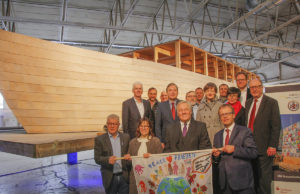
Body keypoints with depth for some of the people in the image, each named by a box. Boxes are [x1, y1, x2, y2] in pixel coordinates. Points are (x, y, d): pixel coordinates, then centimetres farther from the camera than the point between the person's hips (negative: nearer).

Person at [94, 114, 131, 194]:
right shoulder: (100, 139, -2)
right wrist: (108, 159, -24)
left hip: (124, 176, 2)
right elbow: (97, 158, -6)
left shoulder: (126, 137, 6)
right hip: (110, 178, -1)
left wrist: (129, 157, -12)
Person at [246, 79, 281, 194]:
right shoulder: (248, 103, 13)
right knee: (253, 176, 14)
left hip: (264, 148, -5)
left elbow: (276, 126, -8)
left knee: (263, 178, 6)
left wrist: (273, 146, -14)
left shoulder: (271, 102, -4)